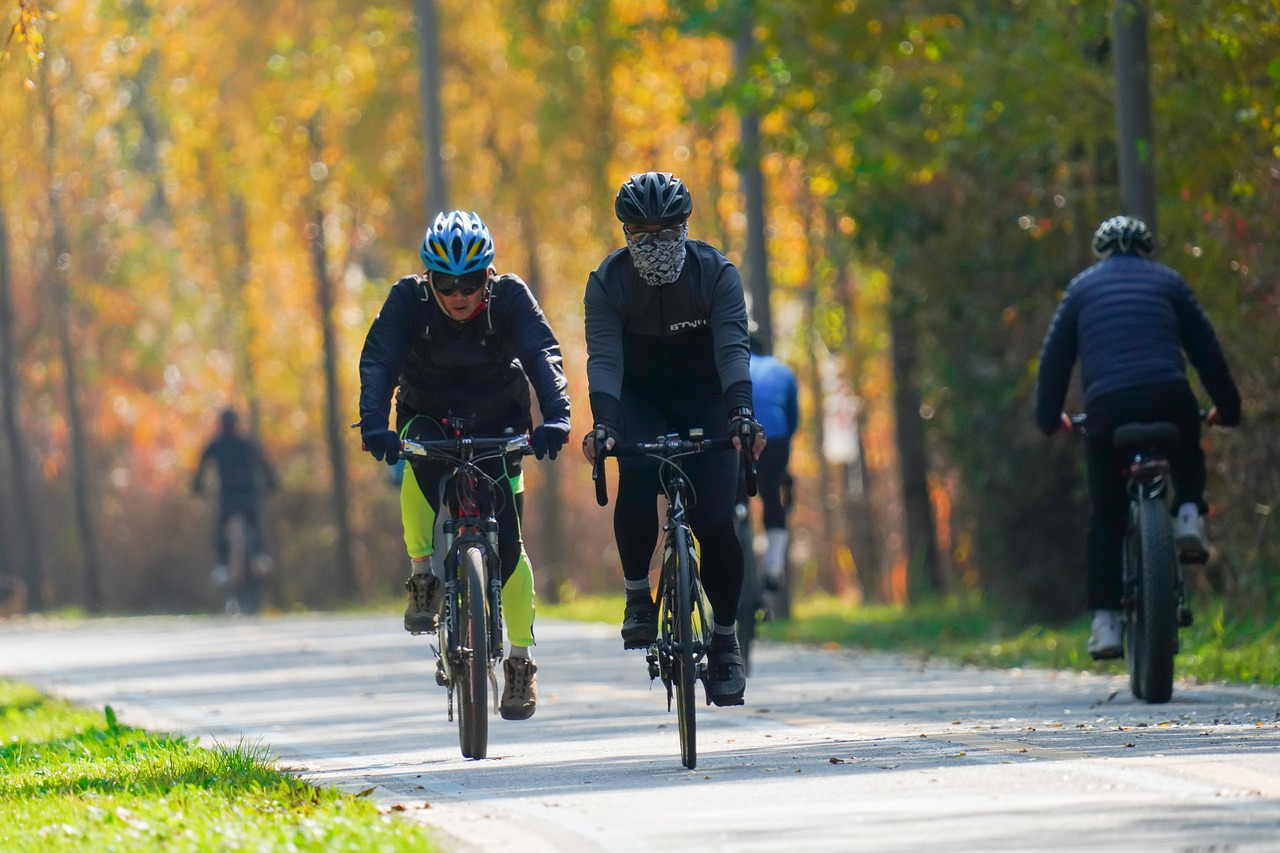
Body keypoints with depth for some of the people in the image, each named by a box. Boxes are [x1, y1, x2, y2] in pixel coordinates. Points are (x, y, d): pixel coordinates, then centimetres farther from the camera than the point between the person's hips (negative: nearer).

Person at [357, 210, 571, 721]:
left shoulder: (510, 297, -21)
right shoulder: (408, 300, -21)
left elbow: (543, 356, -31)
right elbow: (379, 361, -30)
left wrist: (556, 415, -49)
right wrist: (374, 424, -47)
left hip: (497, 421, 0)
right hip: (429, 415, 0)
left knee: (506, 541, -10)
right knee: (420, 467, -36)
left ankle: (520, 661, 3)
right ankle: (423, 576, -16)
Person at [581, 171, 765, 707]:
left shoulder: (716, 274, -16)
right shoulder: (608, 281, -15)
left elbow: (732, 348, -27)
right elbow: (603, 357, -25)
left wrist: (742, 413, -44)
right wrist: (602, 423, -41)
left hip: (704, 402, 0)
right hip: (639, 401, 0)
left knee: (715, 523, -14)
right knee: (637, 476, -31)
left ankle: (725, 637, 7)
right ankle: (637, 595, -10)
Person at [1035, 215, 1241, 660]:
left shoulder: (1082, 287, 21)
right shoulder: (1168, 281, 21)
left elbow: (1054, 357, 19)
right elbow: (1206, 348, 20)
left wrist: (1049, 416, 28)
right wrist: (1227, 405, 28)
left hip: (1107, 404, 0)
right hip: (1169, 397, 0)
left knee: (1107, 516, 8)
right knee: (1188, 459, 34)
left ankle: (1105, 621, 0)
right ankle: (1189, 514, 4)